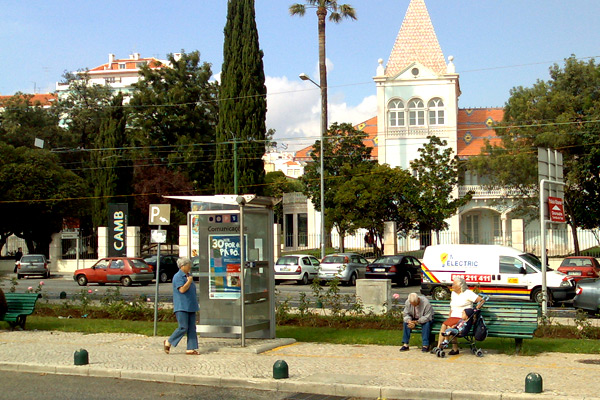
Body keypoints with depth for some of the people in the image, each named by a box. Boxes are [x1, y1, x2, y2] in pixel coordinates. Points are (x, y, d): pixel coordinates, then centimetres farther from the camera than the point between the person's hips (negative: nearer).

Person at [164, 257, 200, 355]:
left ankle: (191, 349, 6)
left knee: (192, 328, 4)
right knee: (183, 328, -10)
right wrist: (189, 281, -11)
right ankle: (168, 342, 7)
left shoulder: (189, 276, 16)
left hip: (190, 307, 9)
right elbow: (182, 289, -23)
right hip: (182, 307, -9)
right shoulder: (178, 276, -10)